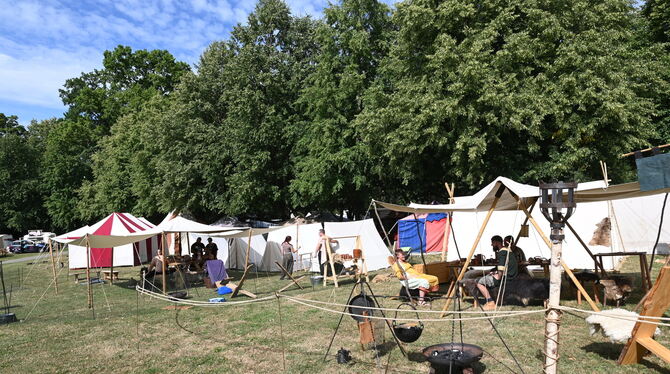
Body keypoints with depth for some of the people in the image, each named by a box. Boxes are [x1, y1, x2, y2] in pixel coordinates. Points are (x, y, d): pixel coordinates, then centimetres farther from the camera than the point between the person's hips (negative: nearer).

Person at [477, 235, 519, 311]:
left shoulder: (502, 252, -15)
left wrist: (498, 277, -10)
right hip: (511, 276, 10)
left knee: (479, 283, -8)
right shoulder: (508, 249, 17)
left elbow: (501, 267, -24)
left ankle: (491, 303, -13)